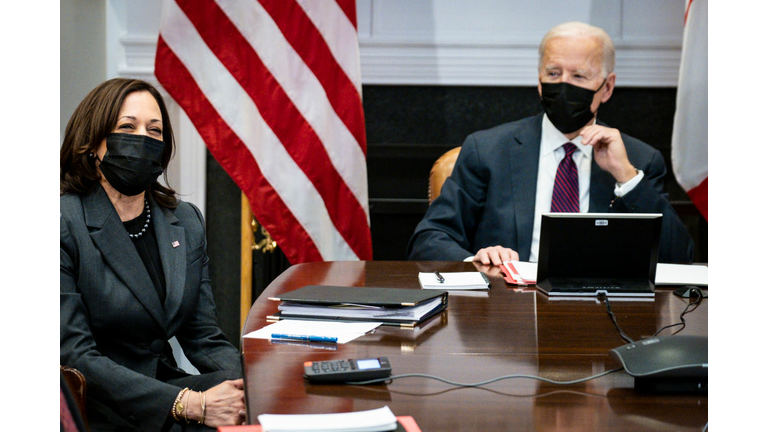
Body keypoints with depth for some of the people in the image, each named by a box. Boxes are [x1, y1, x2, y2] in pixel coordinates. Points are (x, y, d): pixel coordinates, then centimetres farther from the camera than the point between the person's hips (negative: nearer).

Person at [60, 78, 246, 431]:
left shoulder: (185, 221, 12)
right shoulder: (64, 224, -9)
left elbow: (204, 336, 11)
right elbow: (75, 355, -15)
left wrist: (240, 386, -13)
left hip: (167, 384, 6)